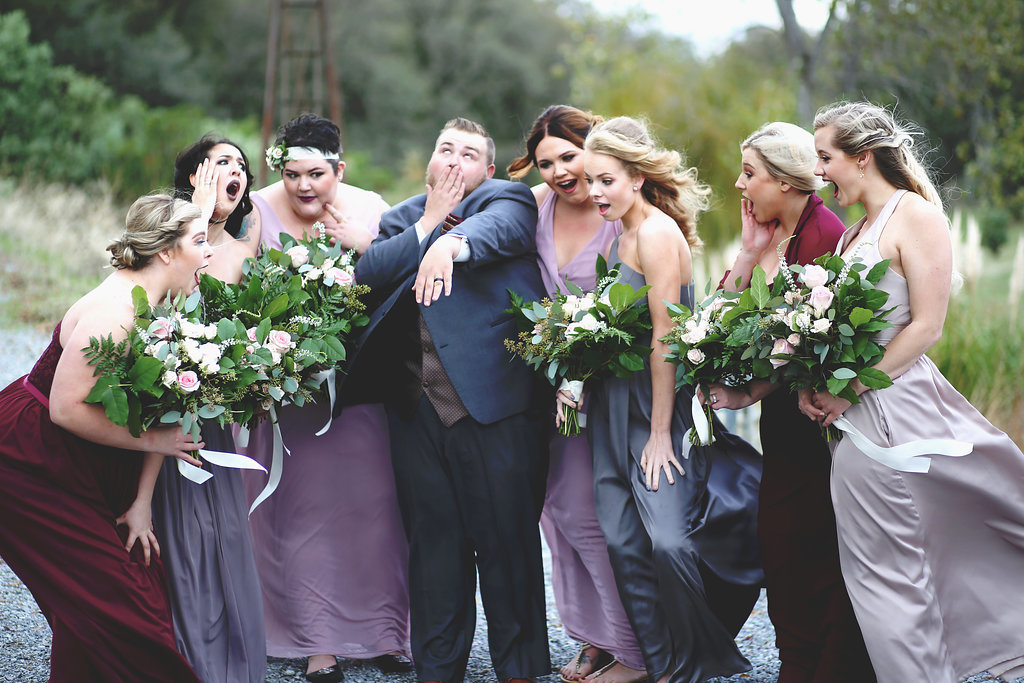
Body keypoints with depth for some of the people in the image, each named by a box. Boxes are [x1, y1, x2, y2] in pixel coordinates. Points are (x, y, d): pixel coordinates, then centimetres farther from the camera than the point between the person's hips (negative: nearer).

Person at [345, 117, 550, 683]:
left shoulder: (507, 200, 6)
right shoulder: (400, 219, 20)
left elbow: (499, 224, -19)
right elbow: (365, 275, 3)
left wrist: (450, 244, -39)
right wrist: (429, 222, -1)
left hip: (491, 400, -4)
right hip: (416, 408, 4)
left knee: (506, 539, 0)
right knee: (432, 540, 10)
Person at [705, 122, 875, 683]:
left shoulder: (825, 233, -16)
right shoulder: (771, 234, 11)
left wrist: (751, 394, -20)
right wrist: (750, 251, -3)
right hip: (781, 414, 8)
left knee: (814, 547, -2)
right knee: (778, 538, 10)